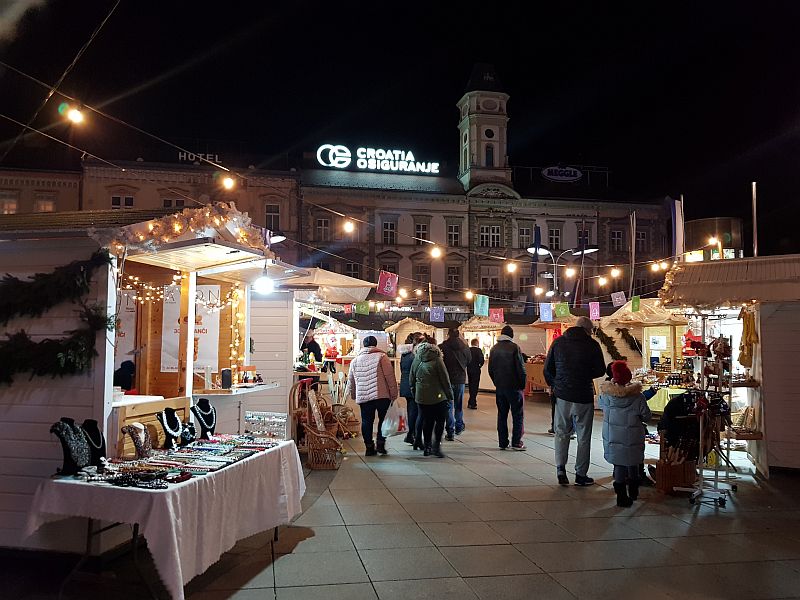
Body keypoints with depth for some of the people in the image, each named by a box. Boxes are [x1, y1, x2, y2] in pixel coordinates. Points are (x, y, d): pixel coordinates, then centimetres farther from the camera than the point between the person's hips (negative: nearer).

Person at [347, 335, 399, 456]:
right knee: (383, 419, 11)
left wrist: (354, 395, 33)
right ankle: (380, 444, 6)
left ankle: (369, 447, 11)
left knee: (366, 421, 9)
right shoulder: (381, 357, -1)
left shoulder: (355, 360, 13)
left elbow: (351, 382, 20)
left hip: (363, 397, 3)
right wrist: (394, 394, 0)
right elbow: (390, 376, -6)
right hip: (382, 395, -3)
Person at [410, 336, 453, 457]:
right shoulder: (437, 360, -11)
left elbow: (411, 380, 13)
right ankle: (436, 446, -4)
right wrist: (449, 395, 1)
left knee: (427, 421, 13)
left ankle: (427, 447, 15)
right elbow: (445, 379, -8)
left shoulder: (416, 361, 6)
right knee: (440, 420, 4)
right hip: (438, 396, -5)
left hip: (421, 397, 5)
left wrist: (415, 394, 22)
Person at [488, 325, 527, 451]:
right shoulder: (514, 347, -10)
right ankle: (516, 442, -1)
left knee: (502, 415, 10)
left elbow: (490, 369, 12)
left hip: (499, 387, 5)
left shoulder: (494, 349, 7)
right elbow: (520, 368, -12)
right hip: (514, 387, -5)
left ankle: (503, 442, 11)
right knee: (518, 414, 2)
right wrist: (522, 384, -2)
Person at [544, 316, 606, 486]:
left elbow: (547, 369, 2)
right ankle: (581, 474, 15)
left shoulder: (558, 342, 1)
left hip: (562, 395, 3)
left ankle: (560, 469, 5)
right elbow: (600, 371, -2)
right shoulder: (592, 345, -8)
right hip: (583, 397, -3)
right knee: (583, 436, 9)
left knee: (561, 433, 15)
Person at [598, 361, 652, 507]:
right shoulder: (638, 396, -17)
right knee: (633, 464, 20)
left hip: (612, 437, 1)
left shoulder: (606, 393, -12)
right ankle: (633, 491, 36)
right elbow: (647, 416, -5)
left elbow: (601, 405, 9)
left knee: (619, 464, 12)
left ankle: (622, 495, 11)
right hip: (633, 438, -1)